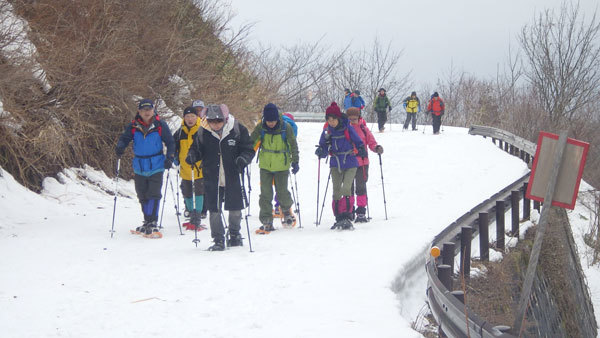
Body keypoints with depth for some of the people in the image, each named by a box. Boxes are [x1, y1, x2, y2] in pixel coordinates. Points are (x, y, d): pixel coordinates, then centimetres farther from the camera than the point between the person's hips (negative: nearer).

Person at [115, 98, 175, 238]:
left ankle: (152, 224, -10)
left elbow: (170, 142, 2)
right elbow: (124, 138, 7)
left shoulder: (160, 125, -4)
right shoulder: (133, 126, 1)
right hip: (139, 167, 3)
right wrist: (120, 147, -15)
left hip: (156, 167, -3)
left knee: (154, 195, -12)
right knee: (142, 197, 10)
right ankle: (147, 223, 23)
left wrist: (169, 158, -9)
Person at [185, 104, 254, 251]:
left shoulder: (238, 130, -9)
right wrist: (192, 156, -13)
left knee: (235, 208, 10)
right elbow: (197, 149, 8)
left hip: (233, 178, -1)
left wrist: (243, 158, -24)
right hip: (211, 178, 1)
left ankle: (234, 234, 33)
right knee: (214, 210, 0)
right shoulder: (203, 132, -4)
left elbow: (249, 149, -3)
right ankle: (218, 239, 12)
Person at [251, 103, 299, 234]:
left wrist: (295, 162, -3)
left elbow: (293, 145, -2)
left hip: (282, 166, -2)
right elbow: (251, 141, 2)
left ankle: (287, 211, 35)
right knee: (265, 194, 0)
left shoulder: (286, 127, -12)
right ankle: (267, 222, 6)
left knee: (282, 192, 4)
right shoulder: (261, 127, -7)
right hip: (265, 165, 2)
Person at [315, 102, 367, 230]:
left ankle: (347, 218, -17)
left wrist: (362, 151, -17)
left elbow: (358, 142, 2)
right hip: (335, 165, 4)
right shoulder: (327, 131, 1)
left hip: (350, 164, -4)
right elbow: (324, 151, 4)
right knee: (336, 192, 3)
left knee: (346, 189, -17)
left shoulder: (348, 128, -8)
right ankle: (339, 219, 12)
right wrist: (320, 152, -18)